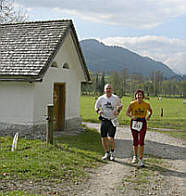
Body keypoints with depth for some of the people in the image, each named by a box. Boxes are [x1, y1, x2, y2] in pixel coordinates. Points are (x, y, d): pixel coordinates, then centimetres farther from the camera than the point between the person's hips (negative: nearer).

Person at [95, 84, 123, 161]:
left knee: (110, 139, -11)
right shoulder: (101, 98, 0)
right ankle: (107, 153, 25)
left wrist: (118, 111, -5)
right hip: (104, 120, 2)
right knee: (103, 138, 4)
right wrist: (98, 111, -10)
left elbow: (120, 106, 15)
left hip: (112, 120, -2)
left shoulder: (116, 98, -1)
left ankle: (112, 152, 16)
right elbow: (96, 107, 12)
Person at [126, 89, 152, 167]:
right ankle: (135, 156, 32)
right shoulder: (132, 104, -8)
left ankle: (141, 159, -2)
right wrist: (131, 116, -23)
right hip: (134, 123, 1)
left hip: (142, 123, -1)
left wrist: (148, 116, -5)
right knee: (135, 141, 11)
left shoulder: (146, 104, -6)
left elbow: (150, 111, 14)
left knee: (141, 141, -10)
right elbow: (127, 113, -3)